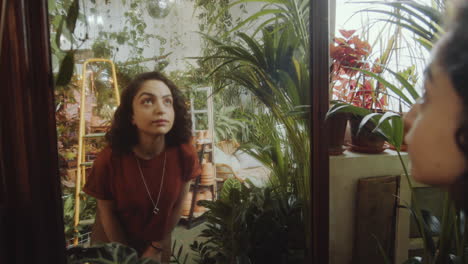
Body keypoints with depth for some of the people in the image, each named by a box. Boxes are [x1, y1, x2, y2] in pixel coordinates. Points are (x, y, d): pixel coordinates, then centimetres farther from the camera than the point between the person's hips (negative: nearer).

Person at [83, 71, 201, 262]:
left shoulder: (184, 153, -25)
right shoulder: (108, 160, -28)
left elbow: (177, 206, -10)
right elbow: (107, 213, -13)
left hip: (158, 240, 2)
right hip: (114, 240, -1)